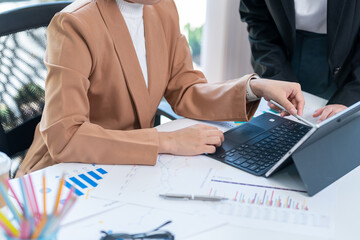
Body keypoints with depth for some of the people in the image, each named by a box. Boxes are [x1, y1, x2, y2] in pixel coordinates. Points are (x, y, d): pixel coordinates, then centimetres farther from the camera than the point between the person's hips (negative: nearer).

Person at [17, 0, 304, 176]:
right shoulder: (73, 25, -23)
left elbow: (184, 92, 5)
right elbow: (64, 138, -29)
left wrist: (255, 87, -11)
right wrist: (167, 141, -32)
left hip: (130, 163, 6)